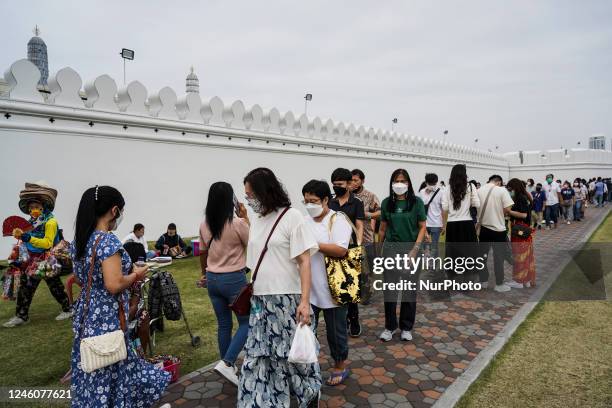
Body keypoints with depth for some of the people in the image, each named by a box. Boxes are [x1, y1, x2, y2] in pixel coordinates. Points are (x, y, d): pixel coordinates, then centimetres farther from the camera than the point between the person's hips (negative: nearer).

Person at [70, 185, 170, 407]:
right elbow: (113, 285, -27)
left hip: (86, 314, 8)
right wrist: (136, 274, -9)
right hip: (107, 318, -8)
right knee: (111, 372, 7)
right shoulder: (108, 240, -21)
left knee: (92, 375, 20)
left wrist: (128, 271, 13)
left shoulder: (79, 240, 6)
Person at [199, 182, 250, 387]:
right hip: (234, 278, -6)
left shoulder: (204, 225, 1)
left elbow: (203, 252, 12)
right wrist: (245, 218, 0)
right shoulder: (238, 223, -17)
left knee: (223, 324, 16)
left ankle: (228, 365, 27)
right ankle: (227, 363, -4)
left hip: (213, 279, 6)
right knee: (246, 322, 8)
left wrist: (204, 274, 27)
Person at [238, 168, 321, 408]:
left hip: (287, 299, -5)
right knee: (258, 357, 8)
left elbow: (304, 261, -12)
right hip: (259, 300, 5)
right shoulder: (256, 220, 8)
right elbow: (254, 262, 13)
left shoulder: (292, 216, -9)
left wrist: (304, 301, -18)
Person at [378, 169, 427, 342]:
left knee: (409, 290, 8)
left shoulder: (416, 202, -4)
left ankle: (406, 328, 23)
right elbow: (383, 227, 8)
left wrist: (415, 249, -13)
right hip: (391, 249, 1)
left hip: (411, 249, -1)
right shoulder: (387, 202, 2)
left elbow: (423, 227, -3)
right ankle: (389, 327, 18)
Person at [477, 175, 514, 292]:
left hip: (483, 228, 4)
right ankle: (499, 284, 15)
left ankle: (483, 281, 23)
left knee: (482, 255, 14)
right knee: (498, 257, 7)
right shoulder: (502, 190, -10)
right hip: (498, 228, -4)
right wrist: (500, 212, 4)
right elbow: (507, 209, -16)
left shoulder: (479, 190, 1)